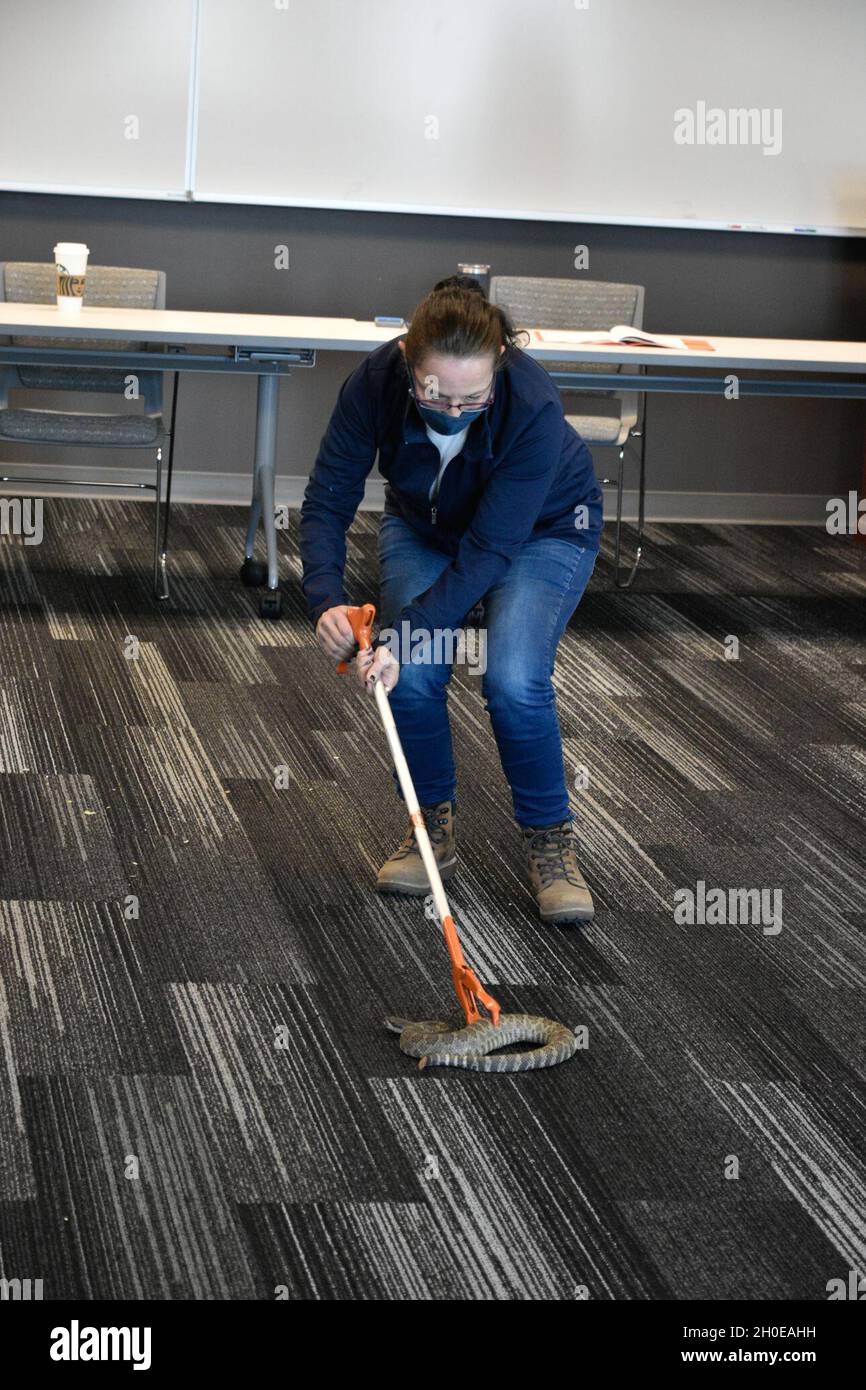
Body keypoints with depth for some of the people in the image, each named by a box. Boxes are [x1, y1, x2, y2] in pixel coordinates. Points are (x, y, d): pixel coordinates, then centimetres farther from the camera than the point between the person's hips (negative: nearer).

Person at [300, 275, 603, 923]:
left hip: (542, 530, -3)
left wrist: (405, 634, -42)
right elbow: (327, 500, -23)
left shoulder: (533, 404, -39)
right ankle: (434, 827, 6)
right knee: (411, 675, -18)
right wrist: (327, 600, -39)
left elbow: (487, 552, -35)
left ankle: (550, 839, -3)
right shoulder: (376, 382, -30)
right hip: (425, 524, 3)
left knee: (514, 680, -24)